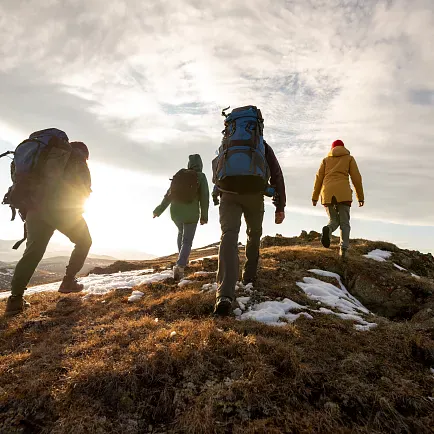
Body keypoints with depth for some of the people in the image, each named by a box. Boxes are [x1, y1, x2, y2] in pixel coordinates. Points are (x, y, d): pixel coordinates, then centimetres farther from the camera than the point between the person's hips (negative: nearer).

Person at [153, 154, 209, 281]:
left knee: (181, 232, 29)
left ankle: (183, 259, 30)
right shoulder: (201, 176, -3)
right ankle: (180, 266, -19)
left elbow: (169, 194, 8)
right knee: (187, 241, 0)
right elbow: (204, 197, -9)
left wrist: (159, 210, 14)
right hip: (191, 213, -4)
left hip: (175, 211, 4)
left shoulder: (180, 174, 8)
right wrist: (204, 216, -4)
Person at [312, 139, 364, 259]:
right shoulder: (349, 158, 18)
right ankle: (343, 249, -15)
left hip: (327, 193, 2)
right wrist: (360, 196, 12)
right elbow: (356, 177, 9)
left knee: (334, 221, 13)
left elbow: (319, 178, 12)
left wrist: (315, 197, 11)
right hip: (343, 193, -2)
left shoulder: (326, 160, 22)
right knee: (344, 223, 3)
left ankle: (328, 230, -23)